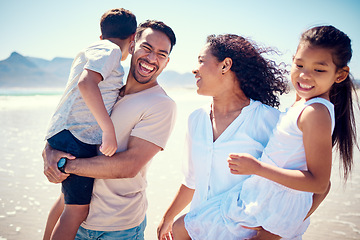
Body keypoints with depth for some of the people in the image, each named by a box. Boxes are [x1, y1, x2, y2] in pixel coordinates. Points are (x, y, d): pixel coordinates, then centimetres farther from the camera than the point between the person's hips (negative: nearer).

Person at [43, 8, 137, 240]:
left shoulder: (92, 50, 22)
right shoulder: (109, 50, -9)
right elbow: (86, 83, -27)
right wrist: (109, 129, -29)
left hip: (66, 134, 10)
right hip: (76, 136, -10)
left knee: (69, 198, 24)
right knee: (78, 207, -8)